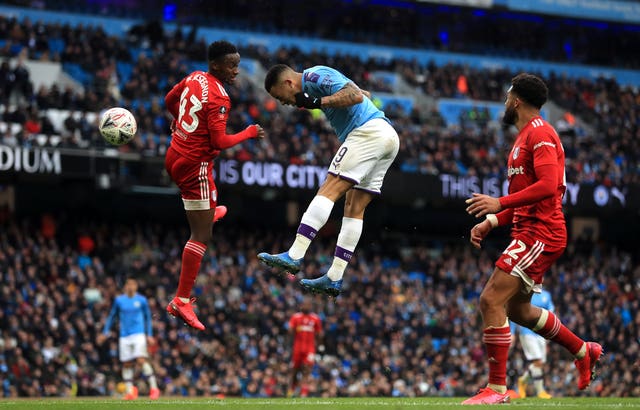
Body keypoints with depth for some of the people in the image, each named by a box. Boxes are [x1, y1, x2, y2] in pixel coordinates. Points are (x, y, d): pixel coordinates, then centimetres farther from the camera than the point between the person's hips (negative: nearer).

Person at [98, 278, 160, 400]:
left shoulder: (142, 300, 4)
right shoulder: (119, 300, 7)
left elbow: (147, 318, 12)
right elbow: (111, 316, 14)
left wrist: (149, 335, 7)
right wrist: (105, 333, 9)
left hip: (139, 334, -3)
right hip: (124, 336, 3)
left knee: (141, 360, -17)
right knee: (126, 364, 1)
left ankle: (153, 388, -14)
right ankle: (129, 390, 8)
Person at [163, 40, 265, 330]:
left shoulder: (194, 78, 3)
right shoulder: (218, 98, -23)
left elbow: (169, 100, 22)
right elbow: (220, 142, -23)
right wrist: (249, 133, -8)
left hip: (175, 156, 9)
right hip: (196, 164, -9)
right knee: (202, 236, -6)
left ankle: (208, 213, 75)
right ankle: (182, 301, -9)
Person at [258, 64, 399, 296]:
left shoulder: (315, 76, -6)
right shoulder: (316, 82, 24)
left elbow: (356, 96, -18)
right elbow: (364, 95, 31)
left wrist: (318, 102, -15)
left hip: (369, 132, -10)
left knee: (329, 190, -15)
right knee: (354, 208, 5)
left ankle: (294, 256, -23)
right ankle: (334, 279, 2)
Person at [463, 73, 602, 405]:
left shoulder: (539, 133, -11)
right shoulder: (525, 137, 22)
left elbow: (548, 186, -23)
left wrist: (500, 203, -25)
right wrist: (492, 222, 17)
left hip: (540, 233, -11)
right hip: (531, 231, 11)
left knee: (491, 300, -17)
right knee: (518, 309, 20)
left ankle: (497, 388, -16)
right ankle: (584, 351, 33)